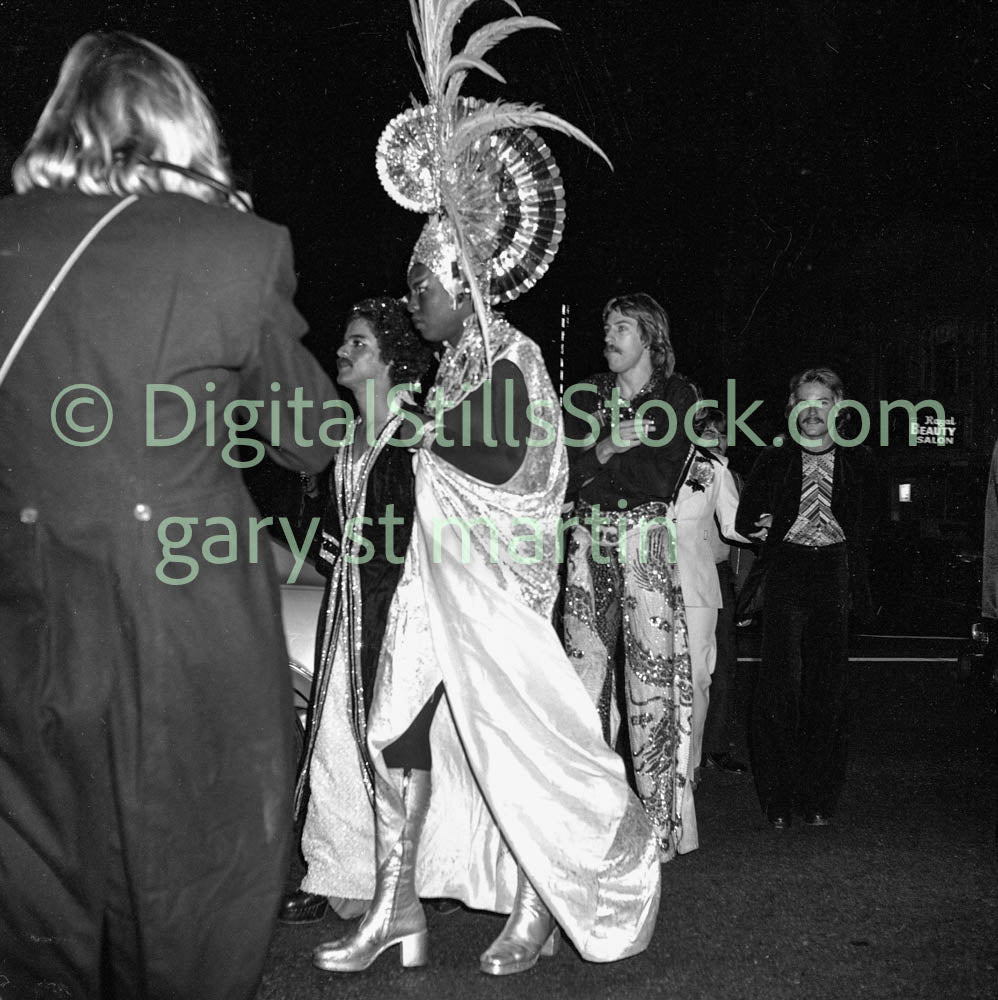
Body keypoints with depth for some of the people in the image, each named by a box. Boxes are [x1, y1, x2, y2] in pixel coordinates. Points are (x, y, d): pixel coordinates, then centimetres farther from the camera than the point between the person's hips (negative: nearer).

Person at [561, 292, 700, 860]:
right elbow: (566, 476, 5)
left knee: (651, 679, -7)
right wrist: (612, 443, -10)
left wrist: (600, 454, -2)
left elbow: (662, 482, -6)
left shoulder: (677, 396, 5)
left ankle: (659, 828, 0)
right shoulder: (587, 397, 17)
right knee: (586, 673, 2)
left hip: (647, 540, -4)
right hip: (590, 541, 4)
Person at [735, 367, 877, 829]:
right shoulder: (774, 459, 4)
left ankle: (819, 798, 15)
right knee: (782, 682, -10)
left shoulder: (857, 461, 7)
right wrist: (761, 527, -8)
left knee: (828, 687, 2)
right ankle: (778, 797, 2)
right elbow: (743, 520, 10)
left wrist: (859, 591, 10)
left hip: (834, 574, 2)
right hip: (785, 574, -1)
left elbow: (864, 528, 14)